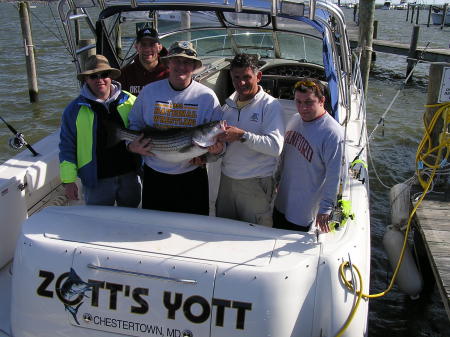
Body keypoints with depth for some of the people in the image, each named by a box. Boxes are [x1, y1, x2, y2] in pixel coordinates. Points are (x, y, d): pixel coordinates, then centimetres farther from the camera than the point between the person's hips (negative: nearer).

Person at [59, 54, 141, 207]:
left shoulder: (130, 101, -1)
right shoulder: (75, 109, -4)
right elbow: (67, 147, -2)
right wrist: (68, 180, -7)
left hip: (130, 175, 2)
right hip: (96, 181, -1)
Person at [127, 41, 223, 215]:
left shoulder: (207, 96, -4)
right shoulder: (149, 91, 0)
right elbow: (135, 124, 9)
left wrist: (217, 148, -23)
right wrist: (132, 145, -10)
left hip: (192, 177, -1)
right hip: (154, 175, 1)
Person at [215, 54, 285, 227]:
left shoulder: (270, 105, -10)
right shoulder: (229, 103, 10)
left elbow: (276, 146, -22)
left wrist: (242, 135, -28)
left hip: (256, 183, -6)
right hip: (227, 178, 6)